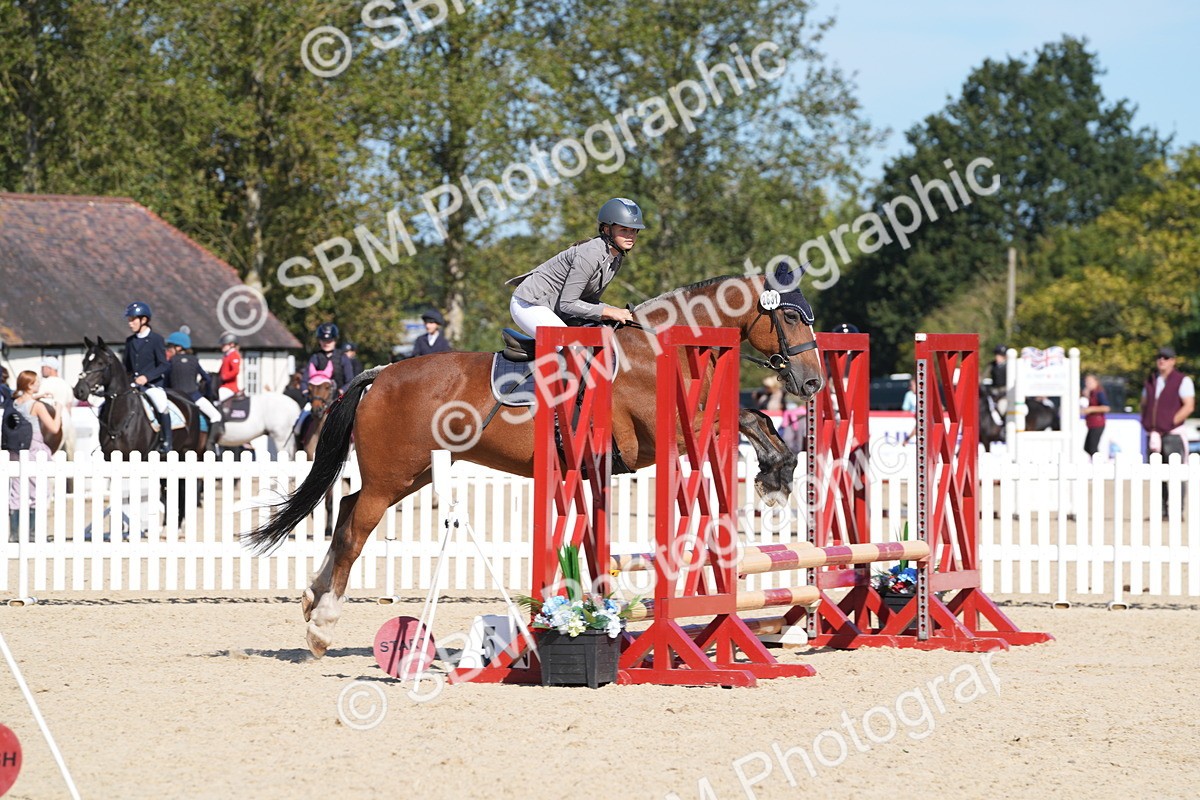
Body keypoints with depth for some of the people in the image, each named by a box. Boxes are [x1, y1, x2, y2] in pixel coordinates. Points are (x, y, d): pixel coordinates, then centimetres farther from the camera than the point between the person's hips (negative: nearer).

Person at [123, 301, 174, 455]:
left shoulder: (156, 340, -3)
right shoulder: (130, 341, 13)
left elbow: (164, 365, -8)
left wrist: (146, 377, -19)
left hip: (152, 383, -6)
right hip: (133, 384, 6)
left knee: (161, 406, -27)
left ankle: (166, 441, -16)